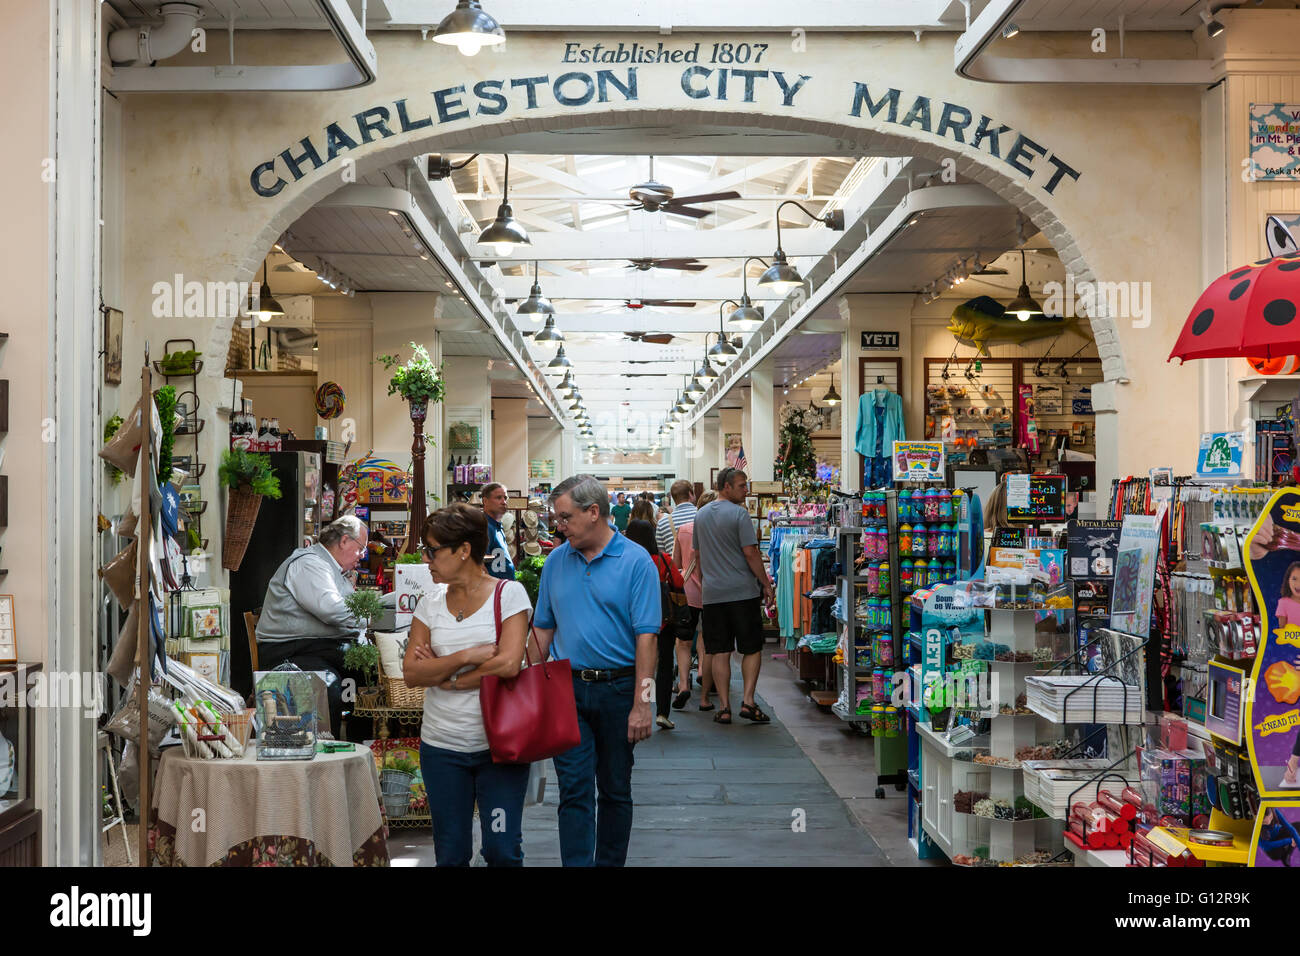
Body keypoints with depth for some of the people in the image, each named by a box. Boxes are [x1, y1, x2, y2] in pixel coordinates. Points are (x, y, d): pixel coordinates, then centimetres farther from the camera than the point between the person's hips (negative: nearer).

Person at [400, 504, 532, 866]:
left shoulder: (508, 594, -5)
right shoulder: (431, 602, 7)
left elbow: (509, 664, -17)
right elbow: (411, 672, -2)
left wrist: (446, 677, -8)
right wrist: (465, 656, -15)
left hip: (499, 744, -3)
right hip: (441, 746, 4)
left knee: (502, 850, -2)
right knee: (450, 854, 9)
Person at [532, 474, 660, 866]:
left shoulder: (636, 562, -8)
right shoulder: (556, 561, 6)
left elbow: (646, 638, -12)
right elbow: (543, 628, 12)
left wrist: (642, 704, -17)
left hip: (618, 689, -2)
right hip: (568, 690, 3)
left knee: (616, 791, 11)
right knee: (574, 790, -4)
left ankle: (610, 862, 25)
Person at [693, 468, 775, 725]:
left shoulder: (700, 515, 12)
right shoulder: (739, 513, -8)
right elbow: (750, 552, -12)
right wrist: (766, 584, -4)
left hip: (712, 594, 5)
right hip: (743, 591, -5)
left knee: (720, 653, 6)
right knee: (752, 649, 6)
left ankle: (724, 707, 5)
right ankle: (748, 701, -3)